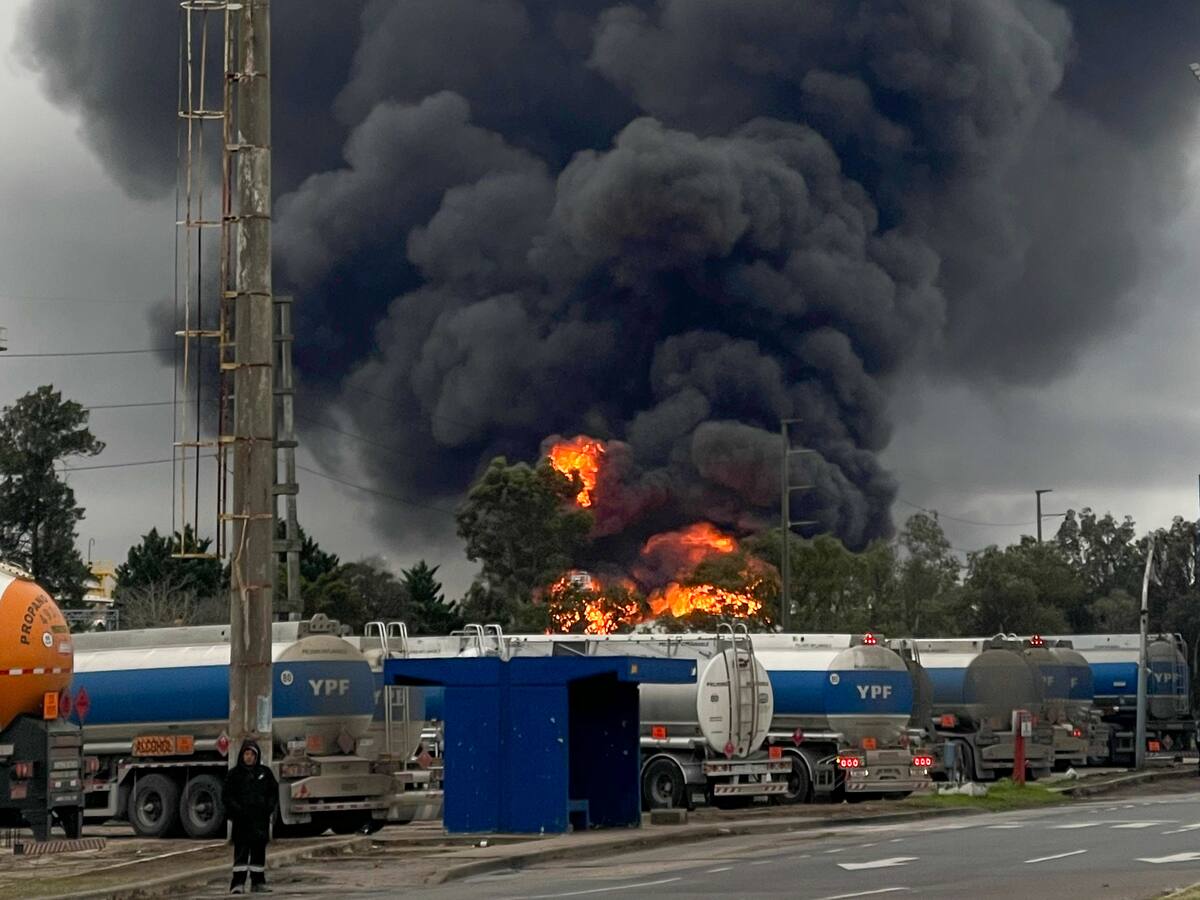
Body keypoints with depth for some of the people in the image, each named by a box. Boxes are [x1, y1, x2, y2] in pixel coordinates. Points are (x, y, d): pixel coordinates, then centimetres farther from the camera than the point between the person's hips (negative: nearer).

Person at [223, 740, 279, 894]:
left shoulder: (265, 773, 11)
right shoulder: (234, 774, 4)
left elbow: (274, 792, 14)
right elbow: (227, 796, 1)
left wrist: (269, 809, -1)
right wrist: (237, 809, -13)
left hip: (261, 819, 3)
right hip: (242, 820, -3)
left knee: (259, 850, 7)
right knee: (241, 851, -9)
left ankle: (258, 883, 14)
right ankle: (238, 883, -14)